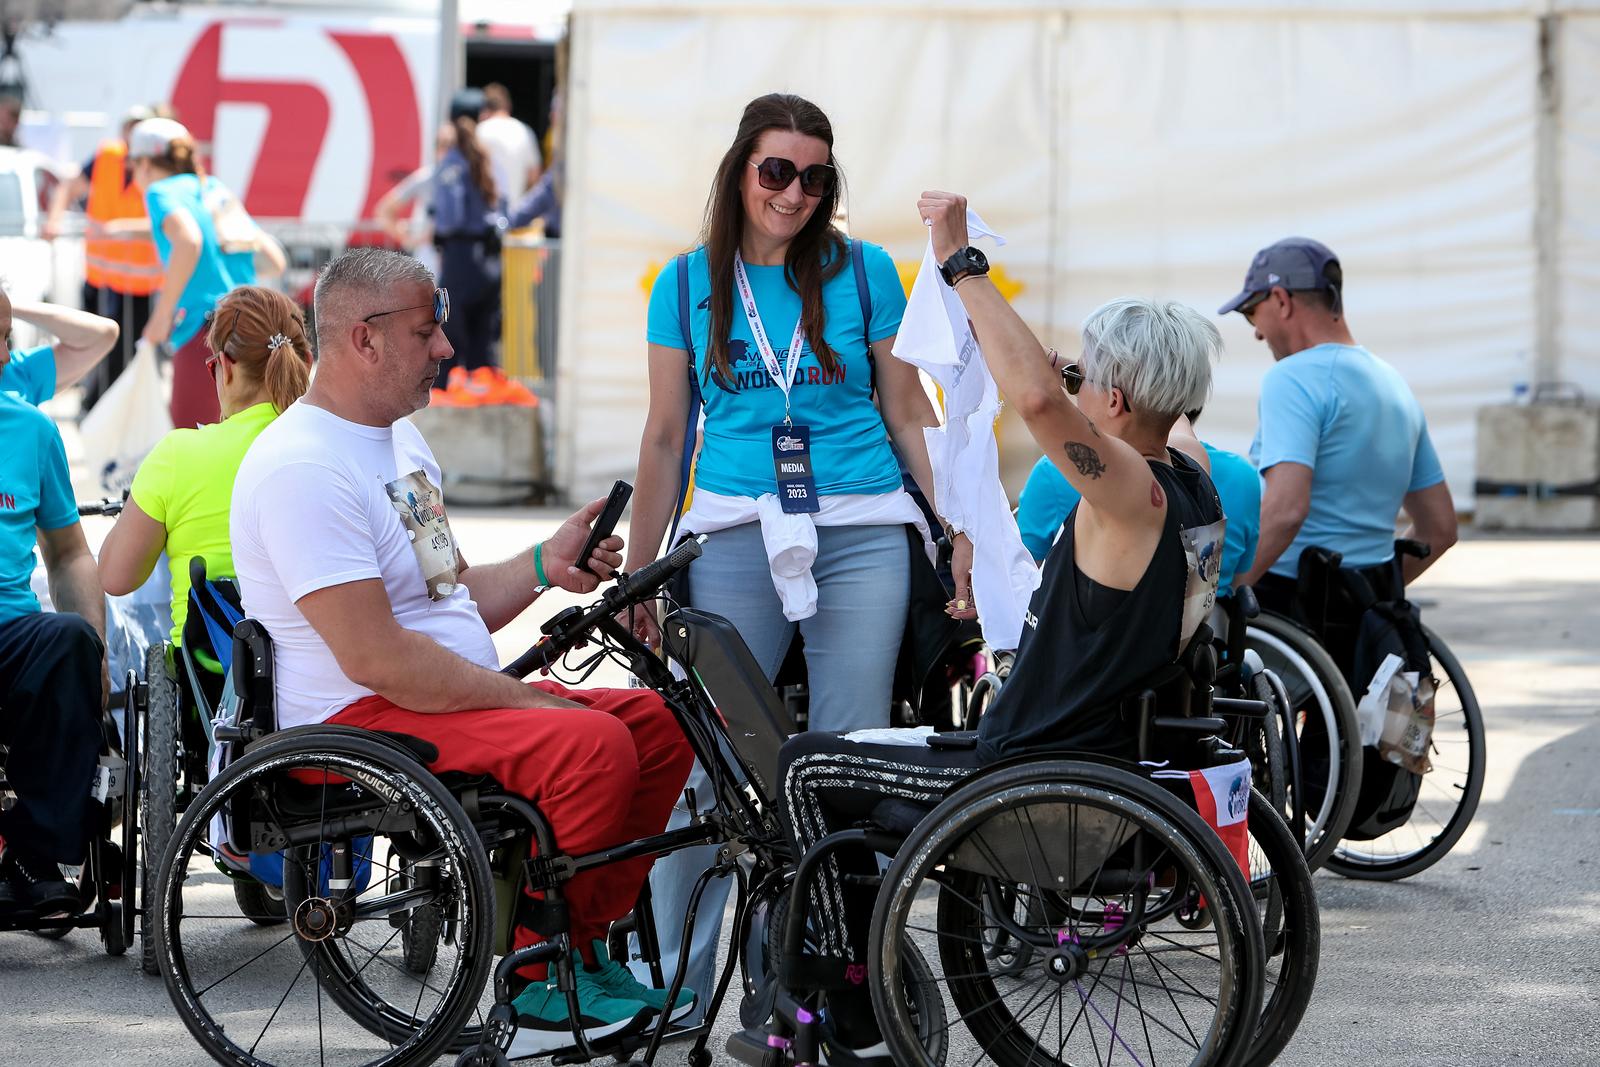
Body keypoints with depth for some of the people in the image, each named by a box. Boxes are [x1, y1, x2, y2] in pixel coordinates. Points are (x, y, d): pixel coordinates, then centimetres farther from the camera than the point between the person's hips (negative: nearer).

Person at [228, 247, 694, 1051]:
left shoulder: (400, 440, 17)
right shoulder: (302, 465, -18)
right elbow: (378, 657, -24)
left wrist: (542, 566, 5)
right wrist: (524, 698, -18)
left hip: (451, 699, 10)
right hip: (357, 725, -10)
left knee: (659, 724, 2)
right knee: (589, 743, -28)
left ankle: (584, 948, 6)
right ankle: (538, 986, -15)